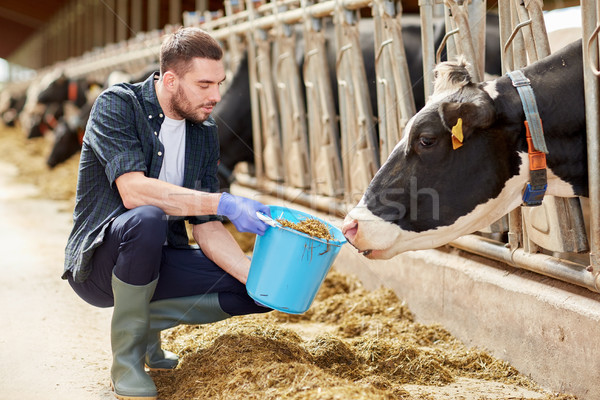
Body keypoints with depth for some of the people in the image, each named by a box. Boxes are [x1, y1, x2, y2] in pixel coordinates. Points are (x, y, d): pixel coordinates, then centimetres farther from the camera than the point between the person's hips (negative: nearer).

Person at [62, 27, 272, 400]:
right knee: (145, 220, -39)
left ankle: (149, 319, 4)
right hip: (98, 264, -6)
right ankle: (126, 359, -18)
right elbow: (132, 190, -29)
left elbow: (207, 227, 0)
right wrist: (224, 203, -34)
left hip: (160, 262, 6)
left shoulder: (205, 131, 4)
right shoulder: (117, 105, -13)